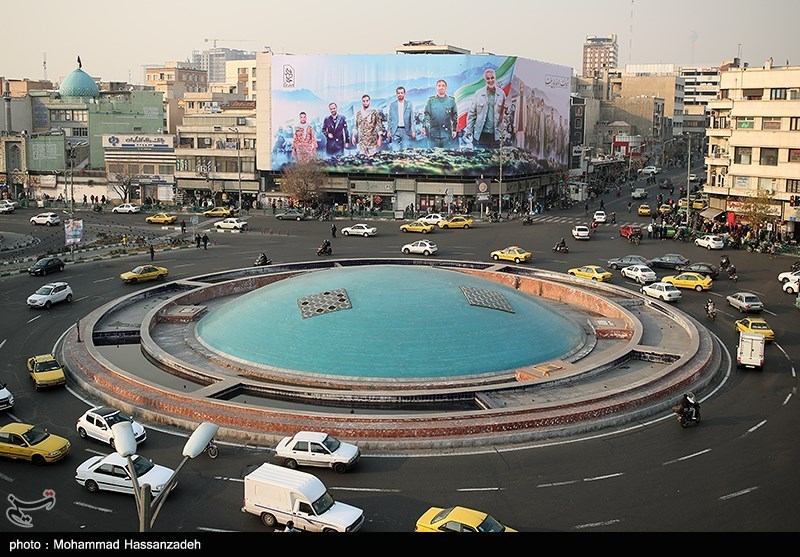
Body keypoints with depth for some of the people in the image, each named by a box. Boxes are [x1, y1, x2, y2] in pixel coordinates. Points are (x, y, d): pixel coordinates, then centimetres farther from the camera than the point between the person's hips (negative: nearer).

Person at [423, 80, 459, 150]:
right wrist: (424, 127, -12)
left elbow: (455, 117, 11)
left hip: (447, 133, -1)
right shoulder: (431, 101, 9)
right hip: (433, 133, 1)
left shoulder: (451, 100, 8)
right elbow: (426, 115, 3)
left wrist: (455, 130, 6)